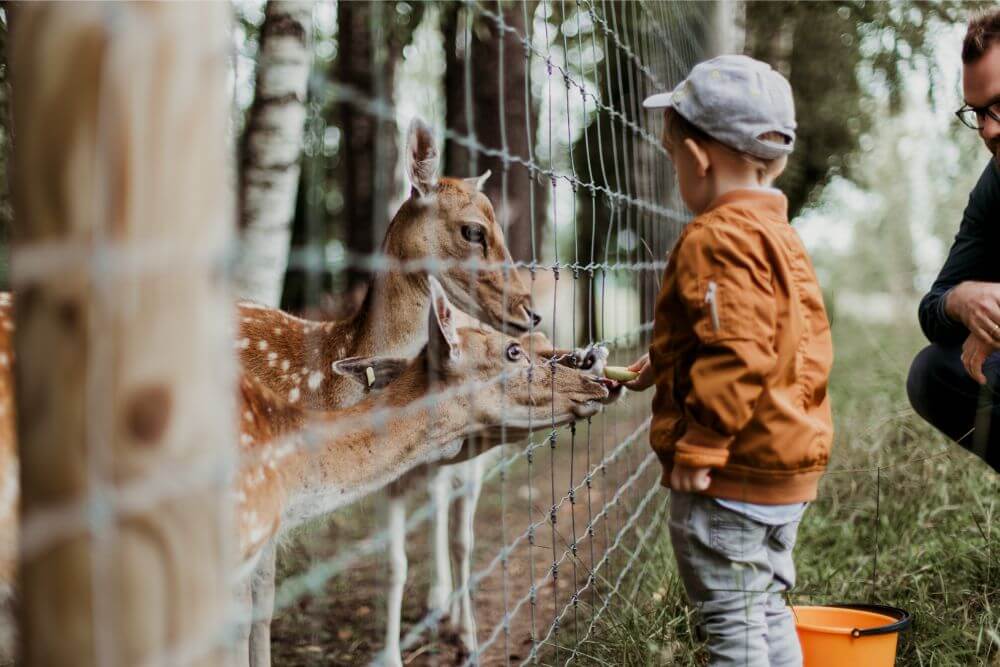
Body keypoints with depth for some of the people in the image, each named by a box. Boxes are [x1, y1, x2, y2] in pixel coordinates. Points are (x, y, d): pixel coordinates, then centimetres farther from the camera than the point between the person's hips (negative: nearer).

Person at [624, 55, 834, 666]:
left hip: (734, 474, -10)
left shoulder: (717, 239, -18)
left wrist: (698, 448, -21)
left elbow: (737, 356, -26)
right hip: (789, 461, 10)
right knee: (767, 608, 19)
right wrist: (669, 365, 24)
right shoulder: (779, 233, 14)